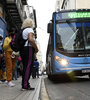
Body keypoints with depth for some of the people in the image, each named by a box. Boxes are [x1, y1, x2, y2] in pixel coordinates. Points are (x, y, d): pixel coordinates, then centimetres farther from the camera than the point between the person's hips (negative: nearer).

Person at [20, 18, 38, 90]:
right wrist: (36, 48, -11)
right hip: (28, 49, -9)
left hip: (22, 49, 9)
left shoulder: (22, 31, 22)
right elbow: (30, 39, -20)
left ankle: (24, 84, 11)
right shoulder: (29, 29, -3)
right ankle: (25, 85, -15)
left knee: (25, 67, 11)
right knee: (28, 67, -10)